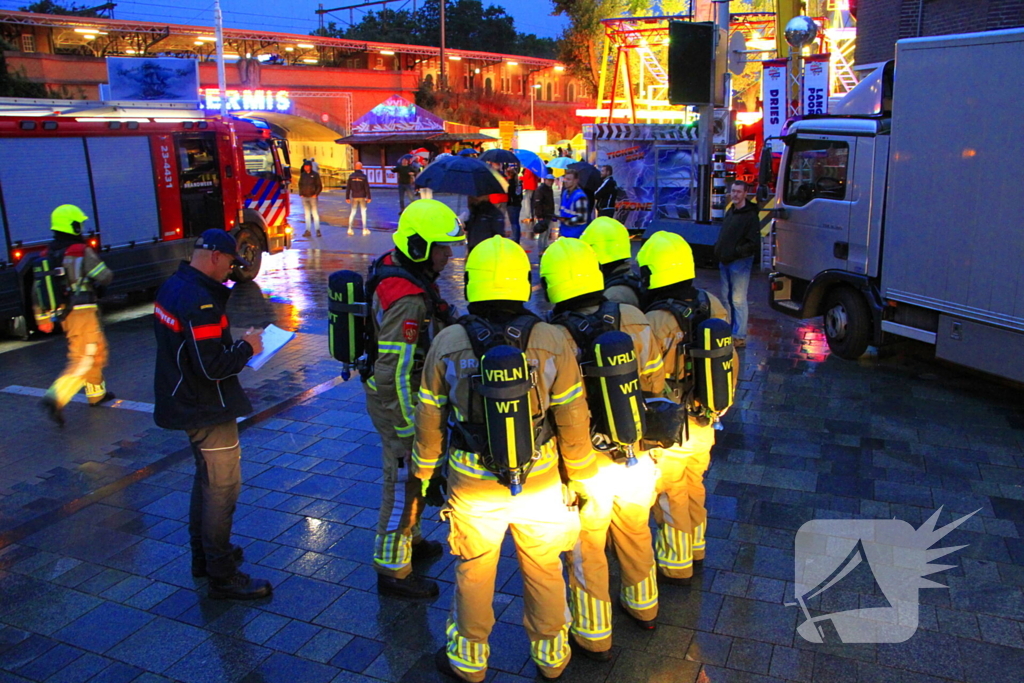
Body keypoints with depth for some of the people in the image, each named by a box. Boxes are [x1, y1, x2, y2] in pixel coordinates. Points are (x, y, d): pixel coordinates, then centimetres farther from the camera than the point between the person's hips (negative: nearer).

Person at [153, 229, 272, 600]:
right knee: (222, 487, -1)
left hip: (185, 401, 11)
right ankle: (222, 576, 9)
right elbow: (212, 367, -29)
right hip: (208, 409, -11)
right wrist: (247, 348, -13)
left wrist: (233, 343, 5)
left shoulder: (173, 287, 6)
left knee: (206, 478, 23)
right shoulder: (199, 301, -26)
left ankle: (203, 554, 38)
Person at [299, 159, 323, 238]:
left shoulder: (315, 174, -2)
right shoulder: (303, 175, 10)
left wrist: (316, 194, -11)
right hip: (304, 197, 5)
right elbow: (300, 184, 18)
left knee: (315, 213, -6)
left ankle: (317, 230, -4)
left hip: (313, 197, -5)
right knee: (307, 214, 7)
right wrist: (300, 193, 6)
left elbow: (319, 186, -2)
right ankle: (307, 231, 10)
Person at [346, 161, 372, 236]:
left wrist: (347, 197, 4)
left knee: (352, 212, 8)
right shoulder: (363, 176, -8)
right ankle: (365, 229, 4)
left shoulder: (351, 176, -2)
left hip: (354, 197, 2)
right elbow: (367, 188, -8)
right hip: (362, 197, -2)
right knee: (363, 212, 5)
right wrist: (369, 197, -2)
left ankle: (350, 228, 4)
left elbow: (348, 187, -1)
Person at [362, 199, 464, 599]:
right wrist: (410, 425, -23)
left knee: (409, 475, 26)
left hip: (400, 394, 10)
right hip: (399, 401, -10)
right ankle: (392, 570, 20)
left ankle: (408, 539, 46)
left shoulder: (394, 267, 2)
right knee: (405, 480, 4)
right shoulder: (407, 299, -30)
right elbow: (395, 371, -29)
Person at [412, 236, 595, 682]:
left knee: (473, 575, 20)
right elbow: (573, 422, -8)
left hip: (473, 488, 0)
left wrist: (423, 475, 14)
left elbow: (429, 421, -2)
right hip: (540, 485, 0)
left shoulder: (447, 344, -11)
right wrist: (580, 478, 8)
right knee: (544, 572, 21)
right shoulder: (552, 342, -12)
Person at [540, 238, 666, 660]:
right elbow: (656, 386, 1)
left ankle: (594, 637, 31)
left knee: (586, 553, 15)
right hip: (637, 459, 4)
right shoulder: (634, 322, -9)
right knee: (636, 536, 27)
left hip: (587, 467, -4)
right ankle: (643, 608, 49)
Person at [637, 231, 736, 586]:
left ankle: (675, 565, 27)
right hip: (704, 424, 6)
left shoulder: (656, 322, -26)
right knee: (693, 487, 25)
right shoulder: (713, 306, -6)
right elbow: (731, 363, 4)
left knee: (670, 498, 12)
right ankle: (695, 547, 44)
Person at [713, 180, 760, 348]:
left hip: (740, 263, -9)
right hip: (725, 262, 9)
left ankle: (739, 337, -1)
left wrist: (736, 252, -19)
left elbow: (754, 244, -16)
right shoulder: (730, 212, 14)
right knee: (726, 298, 15)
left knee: (738, 300, -6)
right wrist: (719, 250, 8)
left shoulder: (750, 216, -12)